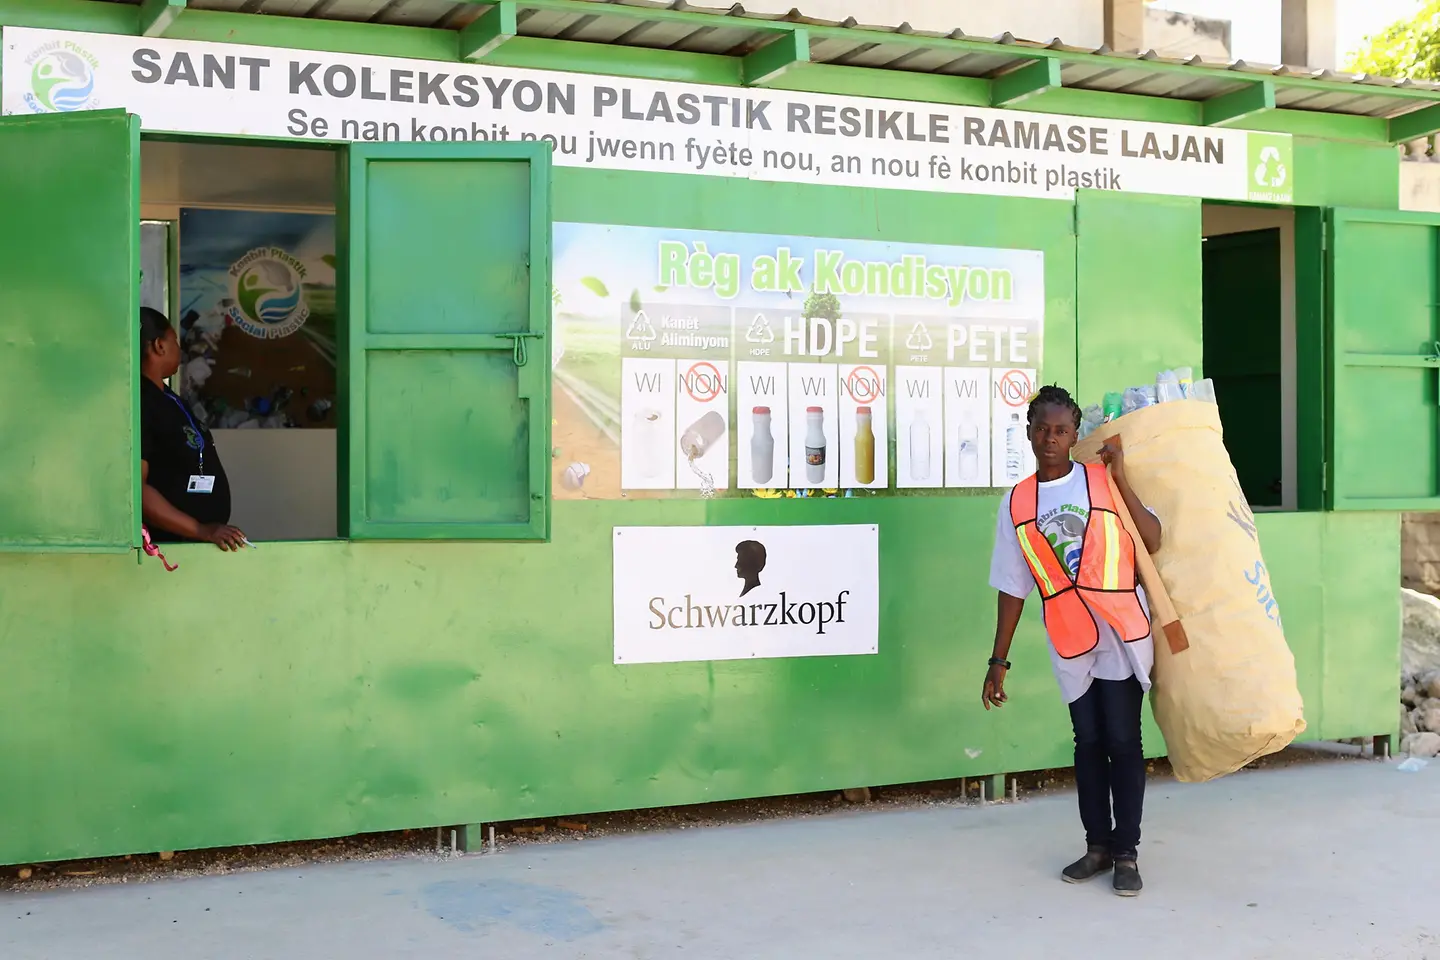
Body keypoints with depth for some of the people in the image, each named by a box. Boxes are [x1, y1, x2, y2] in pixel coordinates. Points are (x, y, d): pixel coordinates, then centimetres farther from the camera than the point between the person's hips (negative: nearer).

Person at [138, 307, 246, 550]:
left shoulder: (166, 398, 14)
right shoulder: (139, 404, -17)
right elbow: (135, 488, -24)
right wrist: (201, 530, -25)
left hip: (201, 543, 9)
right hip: (172, 544, -9)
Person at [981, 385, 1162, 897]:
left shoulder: (1104, 482, -2)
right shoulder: (1017, 503, 4)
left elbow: (1154, 542, -14)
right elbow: (1012, 588, 7)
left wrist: (1121, 479, -16)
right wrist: (999, 661, 5)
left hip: (1121, 633, -2)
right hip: (1069, 641, 3)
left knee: (1122, 742, -1)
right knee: (1088, 743, 9)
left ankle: (1126, 852, 10)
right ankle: (1098, 845, 22)